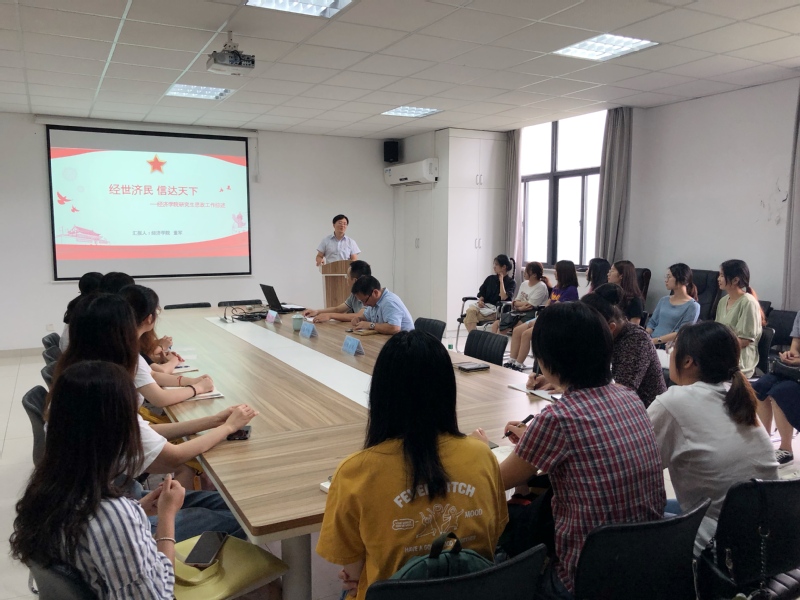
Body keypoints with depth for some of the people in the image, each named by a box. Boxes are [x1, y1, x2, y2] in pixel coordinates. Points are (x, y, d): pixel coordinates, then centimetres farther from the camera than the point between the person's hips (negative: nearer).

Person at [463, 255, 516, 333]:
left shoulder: (511, 282, 3)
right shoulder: (490, 278, 17)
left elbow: (503, 297, -13)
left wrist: (501, 280, -5)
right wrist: (480, 300, -7)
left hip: (497, 309, -5)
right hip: (484, 305, 5)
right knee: (470, 310, -32)